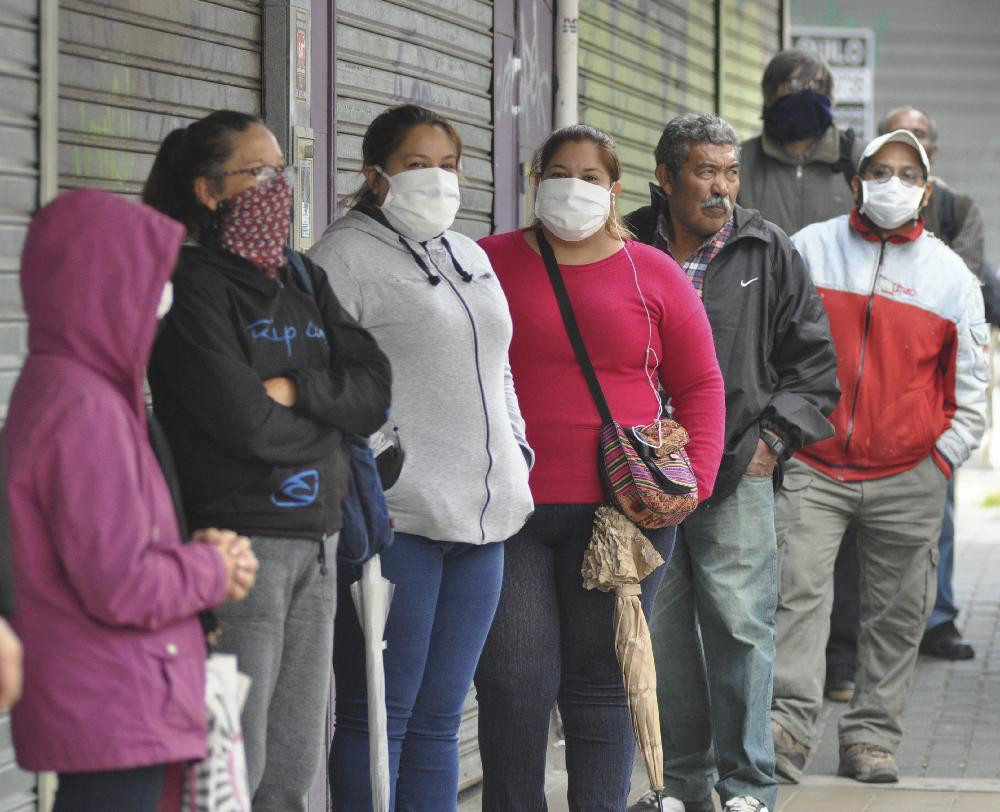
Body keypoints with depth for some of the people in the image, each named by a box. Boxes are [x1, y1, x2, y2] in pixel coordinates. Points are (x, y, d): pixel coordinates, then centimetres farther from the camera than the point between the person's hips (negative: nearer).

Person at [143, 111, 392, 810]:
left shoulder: (305, 283, 16)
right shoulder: (192, 286, -7)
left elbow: (375, 393, 5)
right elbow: (243, 422, -17)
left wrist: (294, 389, -12)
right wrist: (328, 417, 0)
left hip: (316, 542, 8)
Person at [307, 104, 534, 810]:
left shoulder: (471, 257, 20)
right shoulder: (346, 256, -4)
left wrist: (517, 456, 17)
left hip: (480, 520, 8)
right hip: (396, 519, -7)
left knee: (438, 721, 10)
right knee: (379, 717, -5)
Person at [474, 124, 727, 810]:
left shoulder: (654, 276, 8)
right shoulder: (490, 263, 6)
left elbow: (700, 387, 10)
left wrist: (697, 479, -4)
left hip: (619, 510, 1)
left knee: (602, 679, 5)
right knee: (514, 682, -2)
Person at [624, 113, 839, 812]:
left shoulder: (769, 252, 7)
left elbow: (814, 359, 11)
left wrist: (775, 435, 1)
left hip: (738, 472, -1)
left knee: (739, 624, -7)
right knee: (661, 630, 5)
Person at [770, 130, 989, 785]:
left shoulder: (950, 274, 7)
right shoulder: (810, 250, 5)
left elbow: (971, 386, 11)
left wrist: (940, 461, 3)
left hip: (907, 478, 1)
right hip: (811, 466, -1)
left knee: (897, 614, 4)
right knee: (799, 589, -13)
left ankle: (872, 736, 13)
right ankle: (789, 725, -16)